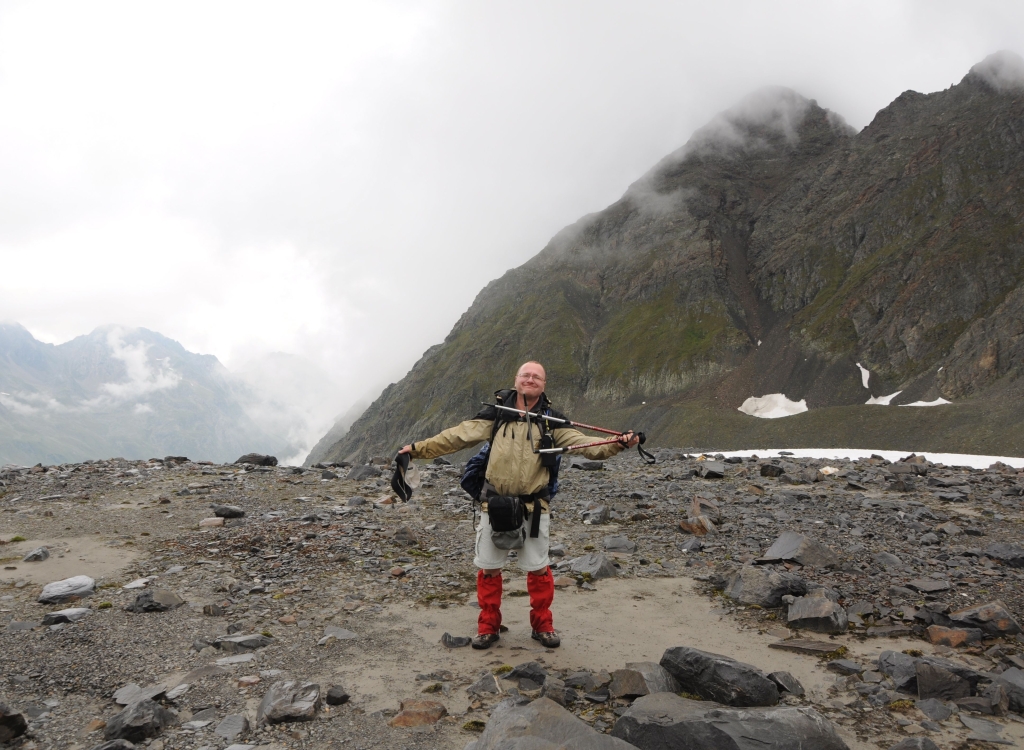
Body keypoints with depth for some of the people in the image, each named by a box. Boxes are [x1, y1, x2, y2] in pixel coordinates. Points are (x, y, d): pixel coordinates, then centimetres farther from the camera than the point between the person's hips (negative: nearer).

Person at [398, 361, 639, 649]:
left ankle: (542, 625, 28)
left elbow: (582, 442, -10)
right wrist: (419, 448, -11)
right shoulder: (496, 413, -1)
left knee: (538, 567, 8)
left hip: (534, 506, 0)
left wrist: (617, 444, -26)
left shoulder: (551, 420, 0)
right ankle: (488, 626, 25)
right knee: (488, 567, 8)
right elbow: (458, 435, -4)